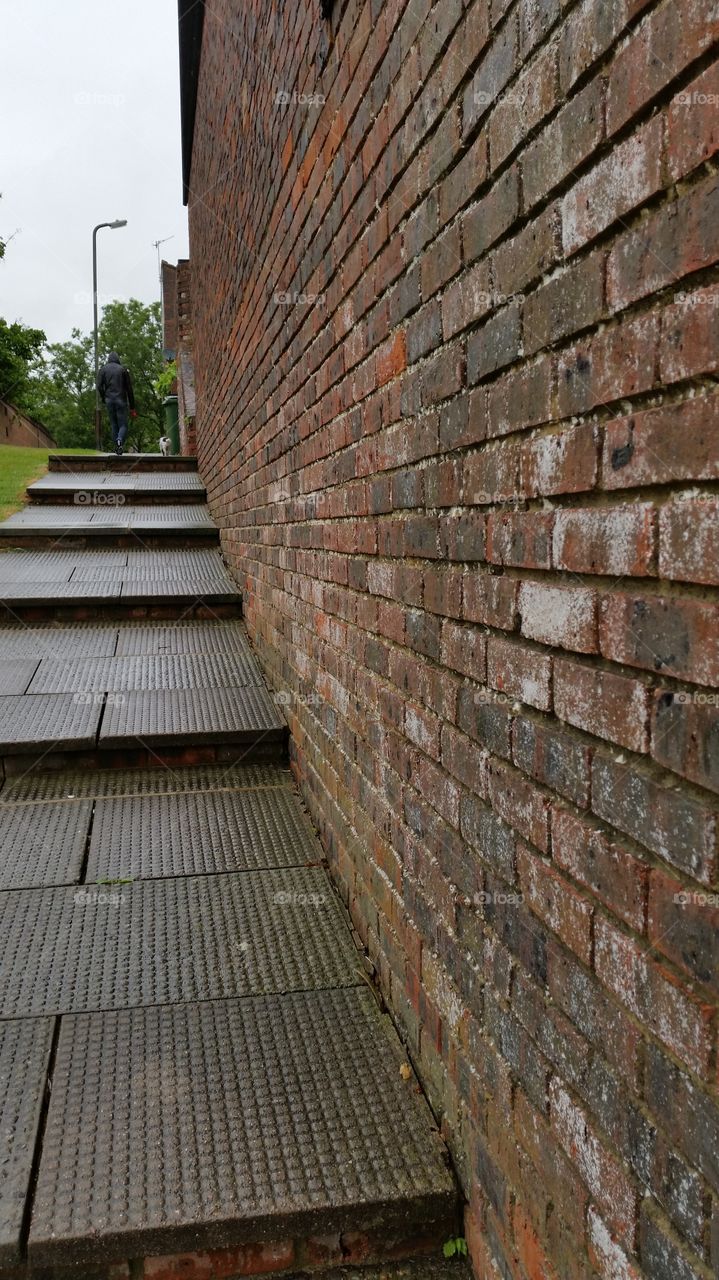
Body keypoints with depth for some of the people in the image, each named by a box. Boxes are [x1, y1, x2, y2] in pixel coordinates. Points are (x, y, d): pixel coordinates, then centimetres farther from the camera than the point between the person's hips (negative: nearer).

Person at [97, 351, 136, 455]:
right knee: (123, 425, 0)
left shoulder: (103, 369, 8)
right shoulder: (122, 369, 5)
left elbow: (99, 386, -3)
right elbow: (129, 389, 3)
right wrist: (132, 407, 6)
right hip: (121, 400, -2)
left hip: (109, 400, 2)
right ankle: (120, 440, -28)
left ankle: (116, 446, 5)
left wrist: (103, 399, 10)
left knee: (114, 425, 12)